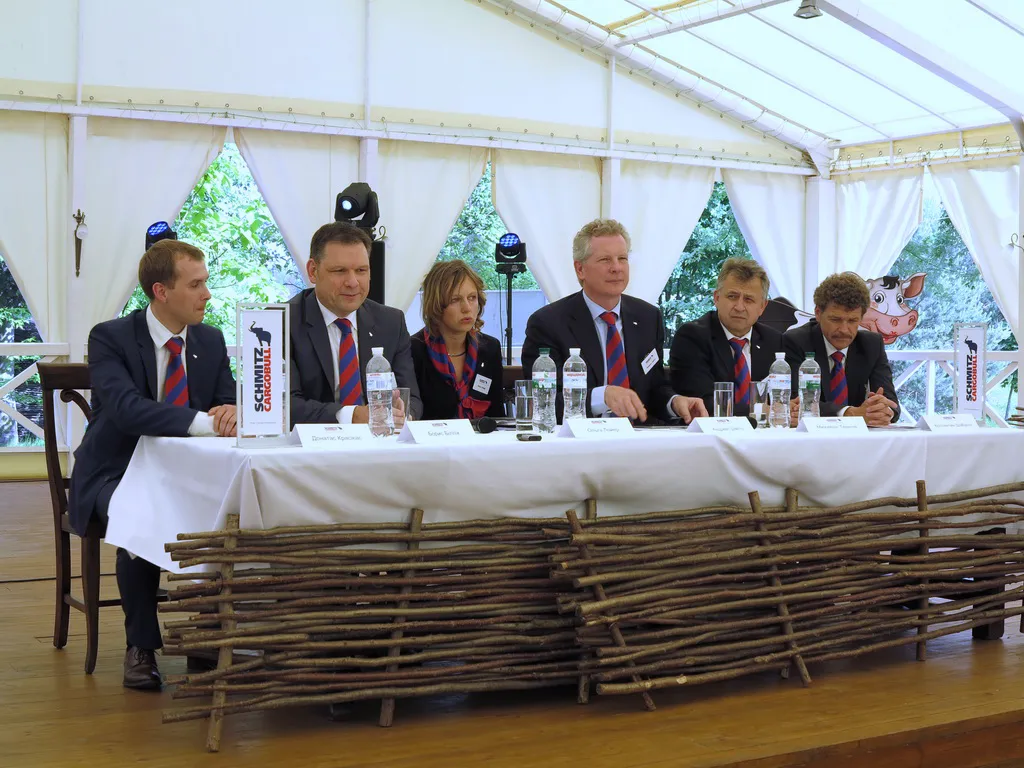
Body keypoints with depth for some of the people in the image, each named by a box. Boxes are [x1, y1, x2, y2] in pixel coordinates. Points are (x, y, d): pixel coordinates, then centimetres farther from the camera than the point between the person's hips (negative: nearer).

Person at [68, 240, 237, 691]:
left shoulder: (211, 341, 6)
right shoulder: (110, 338, -12)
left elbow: (227, 404, 3)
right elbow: (125, 408, -28)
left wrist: (230, 413, -24)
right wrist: (203, 422, -38)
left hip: (181, 475, 5)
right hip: (116, 476, -4)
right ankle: (141, 647, -16)